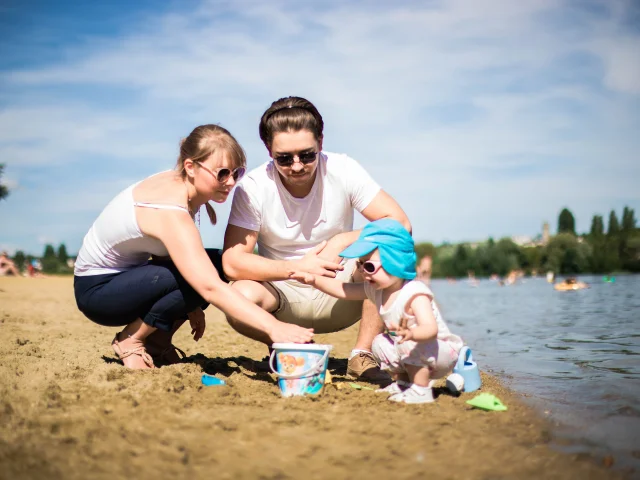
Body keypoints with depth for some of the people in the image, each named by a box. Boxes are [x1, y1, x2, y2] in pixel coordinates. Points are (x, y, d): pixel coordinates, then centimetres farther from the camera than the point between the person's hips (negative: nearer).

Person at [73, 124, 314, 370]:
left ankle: (157, 339, 4)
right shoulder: (171, 214, -33)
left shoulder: (177, 183, -7)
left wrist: (188, 304, -1)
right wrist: (273, 328, -47)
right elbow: (211, 289, -42)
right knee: (201, 279, -29)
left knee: (220, 264, -5)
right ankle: (130, 341, -9)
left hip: (128, 272, 9)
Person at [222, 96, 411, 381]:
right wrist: (297, 267, -31)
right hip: (284, 295, 0)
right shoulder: (253, 187, -16)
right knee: (241, 297, -32)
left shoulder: (344, 170, -14)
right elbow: (232, 262, -20)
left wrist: (344, 241, -29)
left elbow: (399, 223, -16)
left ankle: (363, 356, -12)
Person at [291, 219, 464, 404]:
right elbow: (342, 290, 0)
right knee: (380, 343, 13)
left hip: (443, 353, -9)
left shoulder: (415, 294, -32)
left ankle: (421, 391, -19)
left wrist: (411, 334, -66)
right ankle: (404, 382, 20)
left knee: (410, 346, -34)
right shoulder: (375, 289, -5)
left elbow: (431, 329, -44)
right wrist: (314, 280, -13)